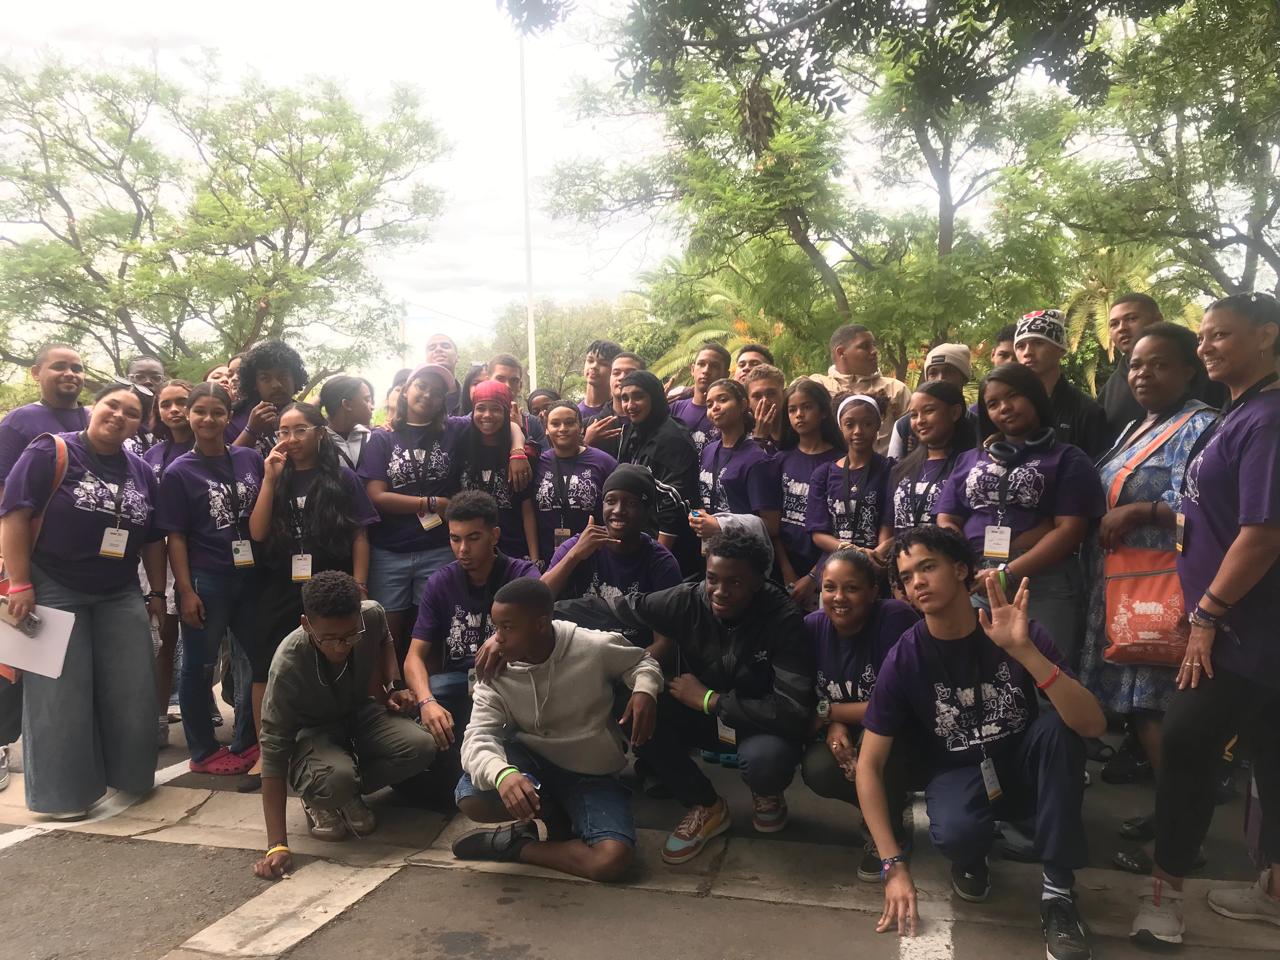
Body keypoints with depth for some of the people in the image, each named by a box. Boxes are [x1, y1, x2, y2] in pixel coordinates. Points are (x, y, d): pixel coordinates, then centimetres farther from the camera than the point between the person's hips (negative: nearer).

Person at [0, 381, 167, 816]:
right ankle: (61, 792, 15)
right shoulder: (50, 451, -9)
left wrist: (157, 591, 10)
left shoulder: (142, 471, 7)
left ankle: (129, 774, 25)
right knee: (60, 693, 2)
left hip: (120, 595, 5)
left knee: (131, 689, 7)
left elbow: (152, 538, 13)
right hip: (55, 592, -5)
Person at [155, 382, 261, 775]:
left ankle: (247, 743, 28)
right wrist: (186, 590, -11)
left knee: (255, 660, 11)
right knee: (199, 665, 8)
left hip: (252, 576, 4)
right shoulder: (179, 472, -4)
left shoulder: (251, 458, 4)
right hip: (206, 581, -3)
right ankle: (203, 752, 23)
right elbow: (176, 536, -6)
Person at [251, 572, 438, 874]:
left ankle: (349, 795, 1)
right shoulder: (287, 665, -35)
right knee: (336, 776, -38)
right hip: (312, 730, -4)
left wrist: (395, 686, -8)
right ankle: (317, 801, 0)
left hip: (360, 713, 4)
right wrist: (277, 844, -36)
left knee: (421, 747, -25)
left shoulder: (372, 615, -24)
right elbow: (274, 751, -33)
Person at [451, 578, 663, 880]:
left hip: (591, 775, -1)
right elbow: (478, 738, -24)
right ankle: (550, 813, 1)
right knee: (471, 798, -30)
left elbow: (642, 661, 0)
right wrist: (502, 774, -47)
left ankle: (514, 844, -4)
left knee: (612, 860, -27)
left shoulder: (596, 648, -20)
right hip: (531, 761, 2)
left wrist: (645, 690, -25)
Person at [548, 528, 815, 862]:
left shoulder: (782, 619, -26)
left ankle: (767, 793, 6)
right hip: (701, 715, 4)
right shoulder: (686, 600, -18)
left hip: (761, 723, -3)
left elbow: (795, 712, -32)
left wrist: (709, 699, -27)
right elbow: (607, 609, -18)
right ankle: (706, 806, 0)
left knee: (765, 760, -37)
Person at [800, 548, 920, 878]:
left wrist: (827, 712, -18)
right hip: (847, 737, 4)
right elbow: (813, 697, -2)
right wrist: (834, 726, -24)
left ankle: (889, 829, -7)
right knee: (816, 771, -25)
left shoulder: (895, 618, -25)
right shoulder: (813, 626, -11)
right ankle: (890, 802, 8)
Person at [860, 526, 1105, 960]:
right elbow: (869, 765, -14)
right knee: (955, 834, -36)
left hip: (1020, 765, 2)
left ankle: (1058, 891, -18)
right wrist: (894, 866, -21)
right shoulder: (904, 659, -17)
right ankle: (971, 858, 5)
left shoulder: (1022, 633, -16)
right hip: (956, 773, -1)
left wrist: (1023, 650, -42)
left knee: (1059, 722, -30)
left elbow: (1093, 725, -28)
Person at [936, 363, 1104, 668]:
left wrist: (1007, 573, -15)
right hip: (974, 584, 3)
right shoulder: (969, 460, 20)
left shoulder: (1068, 458, 8)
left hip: (1044, 583, -3)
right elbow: (946, 523, 12)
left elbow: (1070, 529, -4)